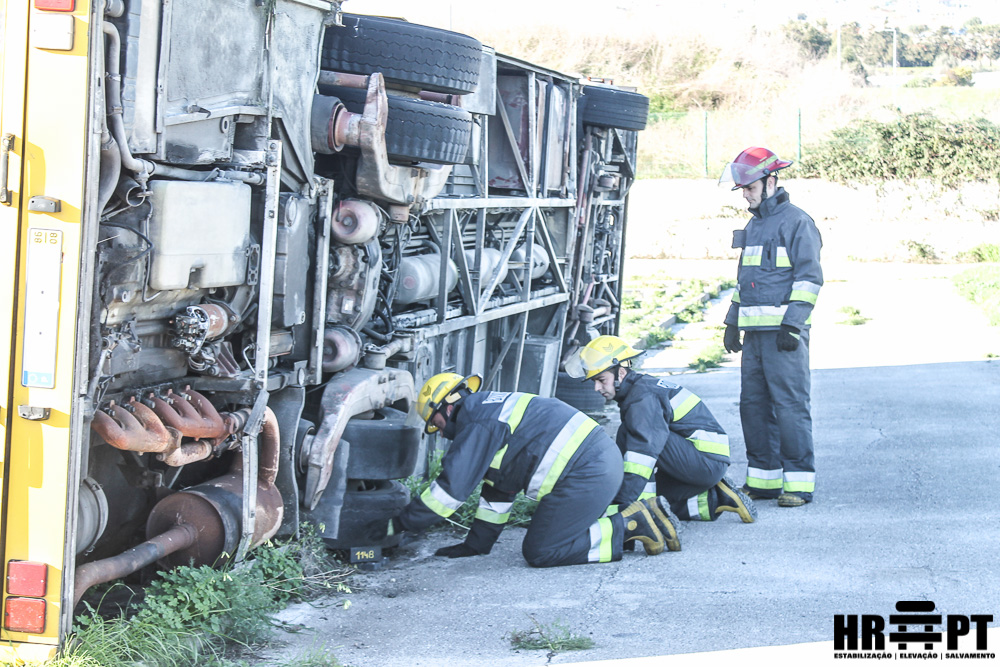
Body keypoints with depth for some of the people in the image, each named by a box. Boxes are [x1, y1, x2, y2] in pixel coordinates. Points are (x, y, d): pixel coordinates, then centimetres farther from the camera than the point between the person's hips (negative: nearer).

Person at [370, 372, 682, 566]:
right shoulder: (492, 409, 25)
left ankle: (632, 524, -7)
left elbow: (451, 488, -10)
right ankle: (642, 515, 10)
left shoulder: (478, 424, -6)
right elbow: (499, 487, 29)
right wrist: (476, 543, 30)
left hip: (585, 475, -10)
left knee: (539, 552, -3)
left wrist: (401, 523, -1)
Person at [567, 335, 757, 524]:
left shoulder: (643, 396, -18)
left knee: (628, 432, -19)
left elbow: (645, 446, -28)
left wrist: (622, 501, -31)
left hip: (708, 462, -10)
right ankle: (716, 500, 11)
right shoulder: (641, 386, 14)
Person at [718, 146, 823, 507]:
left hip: (784, 332, -8)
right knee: (754, 404, 8)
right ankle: (763, 479, 15)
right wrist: (732, 323, 20)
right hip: (755, 331, 8)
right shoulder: (754, 225, 19)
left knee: (790, 405, -8)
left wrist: (792, 324, -18)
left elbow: (809, 277, -11)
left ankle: (799, 483, -5)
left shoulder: (796, 222, -7)